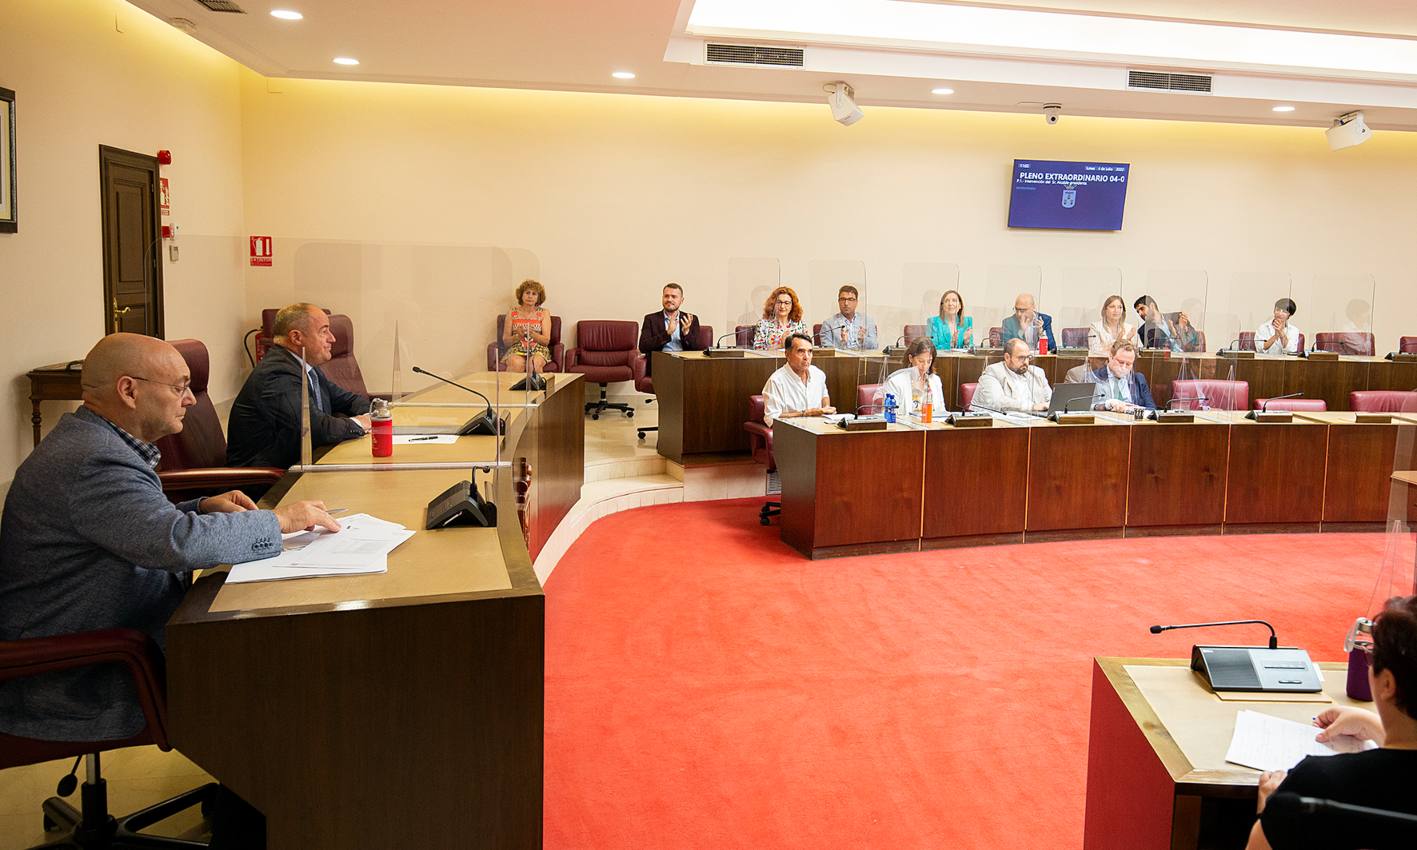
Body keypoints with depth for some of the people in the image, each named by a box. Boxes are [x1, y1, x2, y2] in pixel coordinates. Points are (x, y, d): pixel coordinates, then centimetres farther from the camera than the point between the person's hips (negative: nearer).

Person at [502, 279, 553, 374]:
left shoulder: (544, 313, 9)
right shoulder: (512, 312, 10)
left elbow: (546, 341, 1)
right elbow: (505, 342, 8)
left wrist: (532, 334, -17)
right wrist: (517, 336, -13)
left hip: (538, 350, 0)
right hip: (516, 349, 0)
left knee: (534, 364, -36)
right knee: (517, 363, -36)